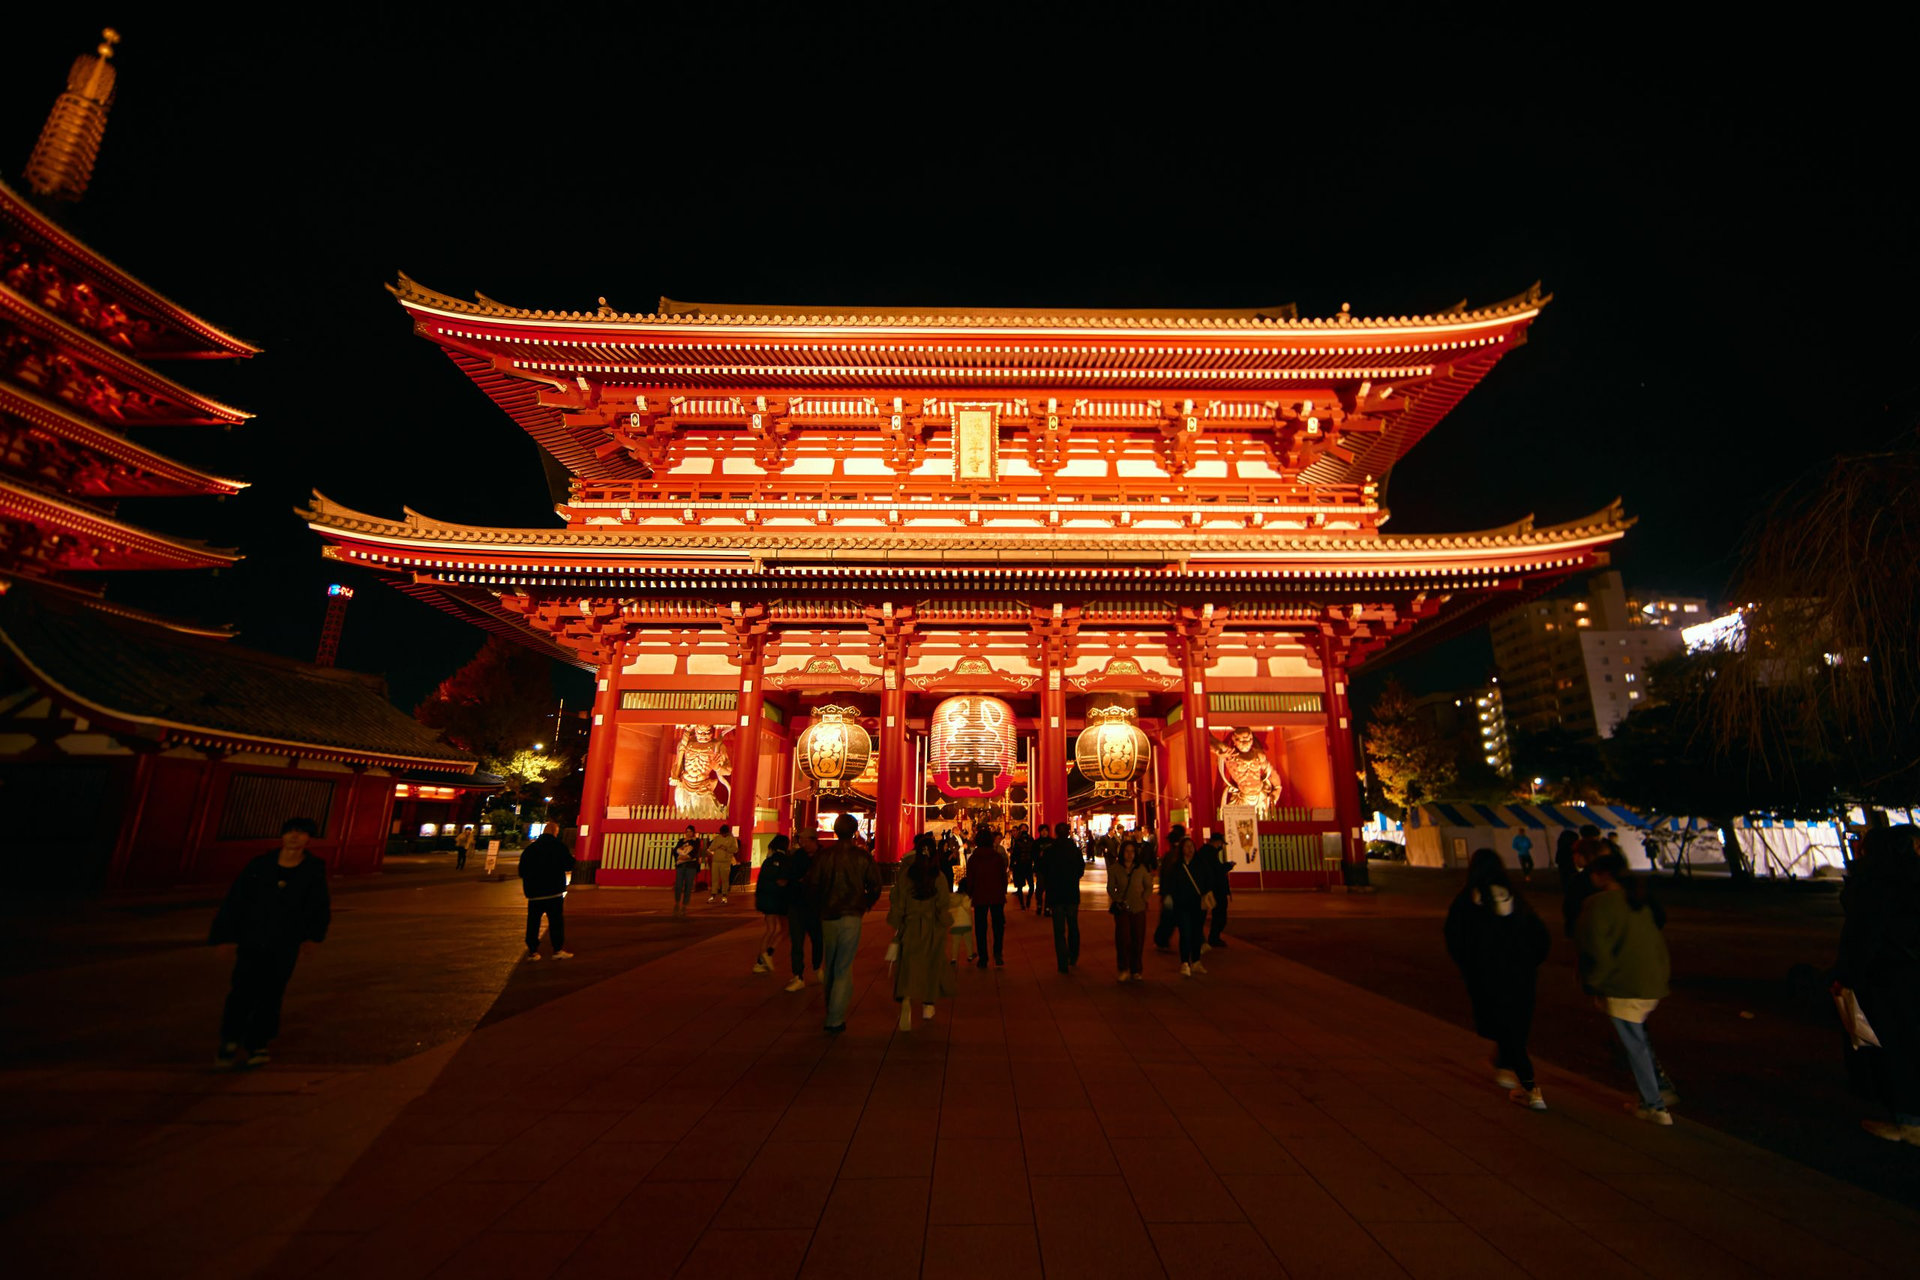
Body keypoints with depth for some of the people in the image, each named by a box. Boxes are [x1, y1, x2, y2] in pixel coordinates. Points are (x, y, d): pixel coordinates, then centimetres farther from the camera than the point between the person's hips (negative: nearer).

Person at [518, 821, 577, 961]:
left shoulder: (529, 849, 3)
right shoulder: (560, 847, -6)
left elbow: (522, 871, 6)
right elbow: (569, 866, -2)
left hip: (534, 893, 3)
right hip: (554, 892, -3)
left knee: (533, 922, 11)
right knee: (556, 921, 3)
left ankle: (532, 951, 13)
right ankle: (558, 950, 3)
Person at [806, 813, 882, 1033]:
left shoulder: (824, 855, -5)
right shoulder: (863, 856, -8)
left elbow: (812, 885, -3)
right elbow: (875, 886, -4)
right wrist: (866, 905, 15)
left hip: (828, 916, 2)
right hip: (851, 916, -2)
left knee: (830, 963, 20)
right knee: (844, 967, 4)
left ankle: (830, 1009, 33)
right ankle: (835, 1019, 1)